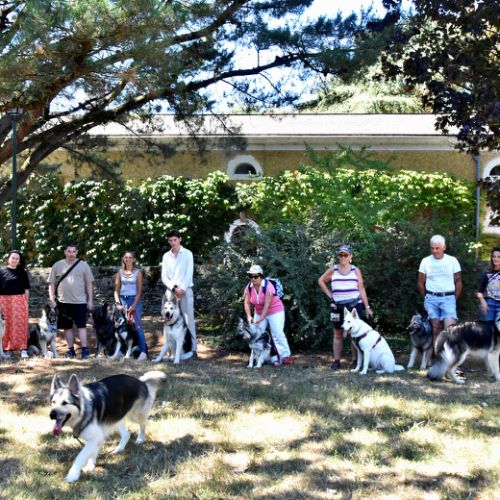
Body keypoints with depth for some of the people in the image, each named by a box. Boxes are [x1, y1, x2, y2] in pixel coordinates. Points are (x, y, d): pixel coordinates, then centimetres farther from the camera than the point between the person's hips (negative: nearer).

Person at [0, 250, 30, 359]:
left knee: (20, 325, -1)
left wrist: (26, 302, 6)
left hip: (19, 301, 1)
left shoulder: (22, 272, 8)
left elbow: (26, 289, 11)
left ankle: (23, 348, 0)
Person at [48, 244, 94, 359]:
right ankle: (71, 349, 17)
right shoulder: (57, 265, 6)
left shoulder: (83, 265, 3)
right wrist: (52, 299, 1)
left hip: (80, 302, -2)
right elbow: (51, 283, 8)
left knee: (81, 326, -5)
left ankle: (85, 349, -5)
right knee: (67, 327, 8)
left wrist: (90, 300, -1)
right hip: (63, 302, 2)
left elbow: (89, 284, 4)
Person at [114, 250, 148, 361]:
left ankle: (143, 352, -11)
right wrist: (118, 303, -5)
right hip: (122, 300, 3)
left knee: (138, 327, -10)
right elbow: (116, 289, 8)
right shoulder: (120, 272, 8)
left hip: (134, 300, -3)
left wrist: (134, 305, -11)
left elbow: (139, 291, -3)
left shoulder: (138, 272, 0)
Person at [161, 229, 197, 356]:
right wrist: (174, 288, -11)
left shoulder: (187, 254, 2)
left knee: (188, 320, -6)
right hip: (171, 291, 3)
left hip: (185, 291, -3)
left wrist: (182, 289, -15)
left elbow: (189, 274, -5)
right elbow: (164, 276, 4)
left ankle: (193, 349, -5)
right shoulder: (166, 256, 10)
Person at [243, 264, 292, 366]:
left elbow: (267, 304, -30)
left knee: (277, 333, -12)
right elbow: (247, 303, -11)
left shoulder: (268, 286, -28)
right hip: (259, 312, 6)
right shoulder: (249, 287, -10)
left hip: (275, 311, -6)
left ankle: (286, 356, -7)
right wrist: (249, 316, -26)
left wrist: (261, 318, -34)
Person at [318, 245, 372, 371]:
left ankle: (355, 360, 6)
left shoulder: (355, 270, 2)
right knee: (338, 334, 6)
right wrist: (329, 294, 4)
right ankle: (336, 360, 10)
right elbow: (321, 281, 14)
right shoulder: (333, 270, 3)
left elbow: (361, 289, 2)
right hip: (338, 307, 1)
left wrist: (367, 307, -2)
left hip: (354, 305, -1)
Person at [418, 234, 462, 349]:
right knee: (436, 329, 2)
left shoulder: (452, 261, 1)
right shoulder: (425, 261, 3)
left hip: (448, 298, -1)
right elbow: (421, 283, 10)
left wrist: (454, 300, 4)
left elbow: (458, 282, 6)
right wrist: (426, 299, 10)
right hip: (431, 298, 1)